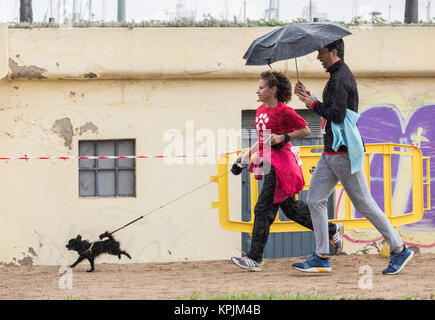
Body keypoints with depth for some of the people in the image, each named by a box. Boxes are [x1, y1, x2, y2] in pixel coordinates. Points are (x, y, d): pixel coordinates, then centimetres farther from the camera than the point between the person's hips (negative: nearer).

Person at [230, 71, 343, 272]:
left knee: (263, 209, -11)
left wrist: (282, 138, -18)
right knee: (290, 208, 16)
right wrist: (248, 153, 15)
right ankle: (332, 230, 29)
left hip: (280, 163, -10)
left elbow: (305, 130, -9)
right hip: (268, 162, 10)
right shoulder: (261, 110, 14)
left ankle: (255, 259, -9)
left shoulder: (284, 111, -12)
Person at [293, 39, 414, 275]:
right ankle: (321, 258, 5)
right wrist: (308, 96, 14)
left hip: (343, 152, -10)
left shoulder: (340, 79, -16)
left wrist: (313, 104, -12)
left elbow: (337, 115, -25)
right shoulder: (343, 75, 17)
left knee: (364, 204, -5)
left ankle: (399, 250, 4)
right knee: (315, 200, 5)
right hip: (331, 153, 10)